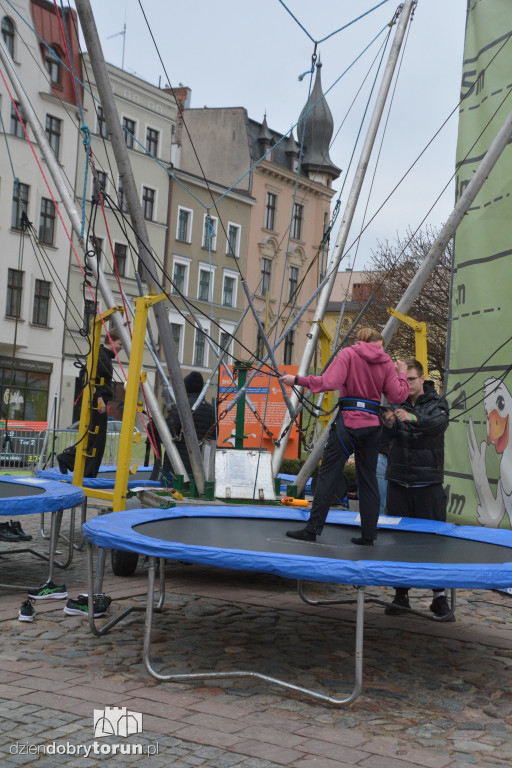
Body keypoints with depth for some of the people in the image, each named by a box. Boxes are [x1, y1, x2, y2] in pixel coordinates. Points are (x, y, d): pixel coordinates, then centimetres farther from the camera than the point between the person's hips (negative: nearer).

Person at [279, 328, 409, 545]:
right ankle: (368, 535, 12)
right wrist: (401, 374, 20)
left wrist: (297, 380, -7)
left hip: (349, 420, -4)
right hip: (372, 425, 4)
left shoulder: (348, 354, -1)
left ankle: (312, 529, -2)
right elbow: (397, 396, 4)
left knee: (328, 475, -1)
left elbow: (329, 382, -14)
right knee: (368, 479, 10)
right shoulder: (386, 362, 9)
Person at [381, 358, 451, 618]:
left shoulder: (437, 402, 2)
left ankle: (439, 595, 9)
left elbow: (440, 422, -20)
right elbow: (391, 435, -8)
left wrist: (413, 418, -39)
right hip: (398, 481, 2)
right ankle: (401, 594, 14)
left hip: (428, 482, -2)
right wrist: (389, 424, -32)